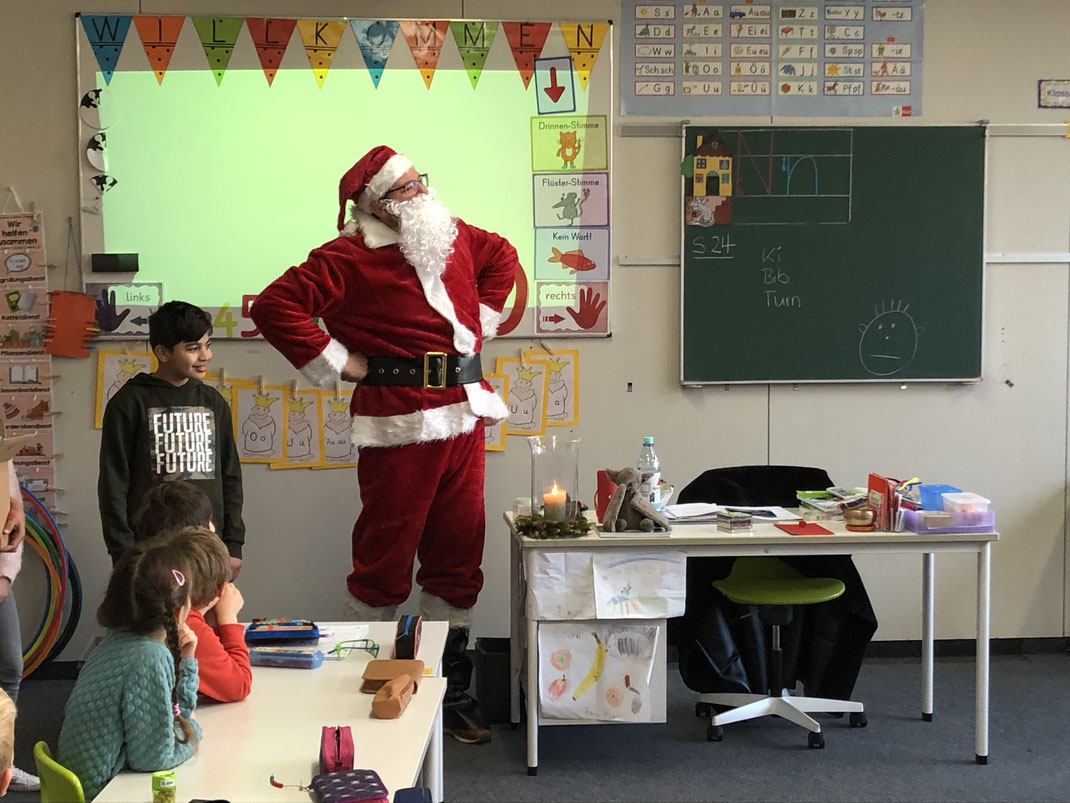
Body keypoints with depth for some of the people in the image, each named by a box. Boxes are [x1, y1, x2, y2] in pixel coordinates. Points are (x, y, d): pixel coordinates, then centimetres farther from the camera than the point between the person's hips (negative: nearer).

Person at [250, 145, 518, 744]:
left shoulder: (453, 236, 12)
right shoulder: (350, 258, -9)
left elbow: (502, 257, 31)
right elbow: (275, 306, -15)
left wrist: (479, 326, 19)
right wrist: (339, 363, -12)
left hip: (464, 416, 7)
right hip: (402, 425, -7)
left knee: (459, 554, 12)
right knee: (386, 559, 1)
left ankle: (451, 690, 26)